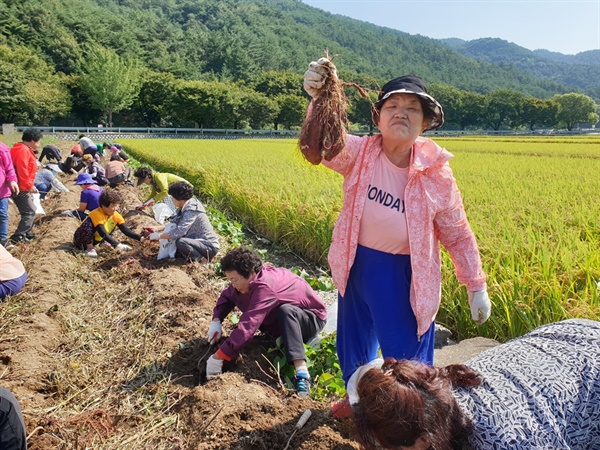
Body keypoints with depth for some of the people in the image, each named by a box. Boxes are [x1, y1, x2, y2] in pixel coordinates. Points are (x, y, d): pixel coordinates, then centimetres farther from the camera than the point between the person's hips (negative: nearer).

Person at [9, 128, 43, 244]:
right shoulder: (23, 151, -17)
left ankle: (26, 233, 29)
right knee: (30, 212, -8)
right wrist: (29, 186, -19)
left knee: (30, 210, 19)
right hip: (21, 188, -11)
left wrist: (30, 185, 15)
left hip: (23, 188, 11)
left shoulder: (25, 150, 15)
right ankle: (18, 237, -7)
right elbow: (22, 171, -25)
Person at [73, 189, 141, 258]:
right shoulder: (97, 214, -29)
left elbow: (126, 230, -13)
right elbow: (103, 234, -37)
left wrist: (140, 238, -26)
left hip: (94, 241, 6)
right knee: (88, 224, -36)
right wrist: (117, 245, -47)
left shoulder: (115, 216, -10)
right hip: (80, 242, -6)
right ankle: (90, 248, -16)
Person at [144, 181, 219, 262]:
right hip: (200, 240, 10)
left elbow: (179, 232, -30)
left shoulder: (191, 210, -24)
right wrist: (156, 229, 3)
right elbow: (174, 223, 14)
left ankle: (202, 260, -11)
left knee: (180, 242, -31)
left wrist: (159, 236, -18)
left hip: (209, 246, -10)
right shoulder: (184, 207, 6)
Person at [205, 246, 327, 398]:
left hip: (312, 319, -9)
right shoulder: (250, 278, -11)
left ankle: (302, 374, -46)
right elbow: (226, 296, 3)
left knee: (285, 311, -40)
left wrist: (218, 357, -42)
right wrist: (216, 320, -16)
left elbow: (248, 326, -44)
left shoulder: (265, 287, -36)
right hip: (284, 322, 9)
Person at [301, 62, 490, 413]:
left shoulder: (435, 175, -15)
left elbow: (458, 235, -5)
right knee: (354, 347, 25)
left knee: (407, 359, 7)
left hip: (405, 277, -3)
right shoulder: (359, 154, -13)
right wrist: (319, 99, -53)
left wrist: (477, 287, -1)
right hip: (357, 266, 3)